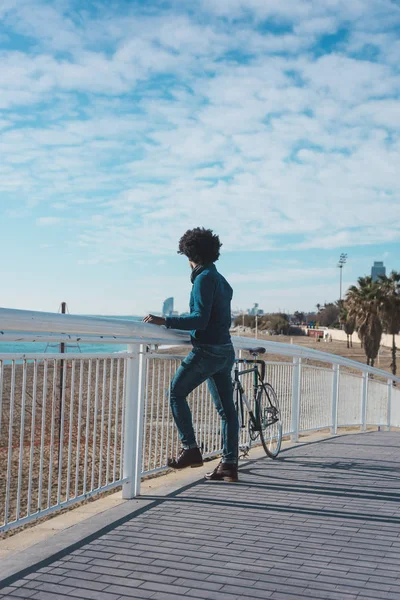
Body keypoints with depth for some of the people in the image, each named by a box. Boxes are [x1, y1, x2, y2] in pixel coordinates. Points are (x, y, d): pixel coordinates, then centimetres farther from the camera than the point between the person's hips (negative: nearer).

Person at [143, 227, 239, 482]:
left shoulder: (204, 279, -12)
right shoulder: (221, 280, 16)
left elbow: (200, 319, -20)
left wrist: (165, 321, -21)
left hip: (207, 351, -9)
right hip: (225, 351, 9)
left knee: (177, 393, 3)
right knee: (226, 408, 8)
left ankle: (191, 449, 1)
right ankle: (229, 464, 11)